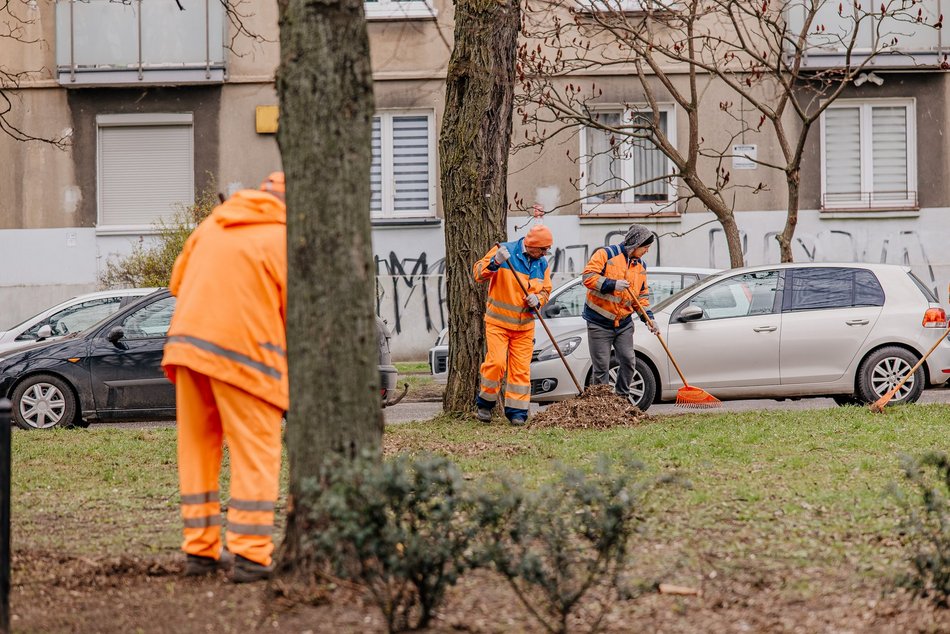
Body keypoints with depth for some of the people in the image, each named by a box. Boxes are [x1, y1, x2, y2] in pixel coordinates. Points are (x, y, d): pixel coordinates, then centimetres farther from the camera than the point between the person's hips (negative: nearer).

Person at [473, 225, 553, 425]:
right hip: (498, 321, -5)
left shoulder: (542, 264, 7)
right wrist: (495, 262, -32)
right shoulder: (504, 250, -9)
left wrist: (537, 299, -7)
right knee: (496, 362, -15)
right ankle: (484, 403, 4)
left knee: (521, 369, 0)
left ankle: (516, 411, 7)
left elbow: (545, 290, 17)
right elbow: (479, 272, -12)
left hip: (524, 326, 5)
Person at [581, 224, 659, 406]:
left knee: (628, 360, 1)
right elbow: (588, 276, -18)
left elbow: (642, 295, 17)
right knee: (601, 366, -4)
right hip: (599, 322, -6)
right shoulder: (606, 254, -11)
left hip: (624, 323, 6)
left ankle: (623, 396, 18)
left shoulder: (640, 266, 10)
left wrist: (648, 317, 3)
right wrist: (612, 284, -27)